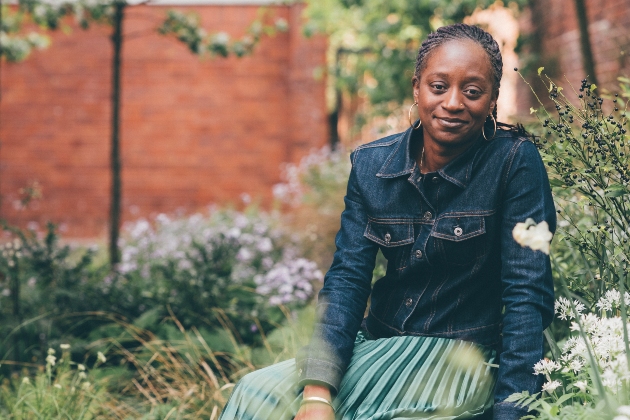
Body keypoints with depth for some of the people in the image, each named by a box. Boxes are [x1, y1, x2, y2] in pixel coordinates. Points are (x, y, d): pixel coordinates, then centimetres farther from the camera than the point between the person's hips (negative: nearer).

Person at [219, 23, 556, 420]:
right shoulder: (371, 164, 0)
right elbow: (347, 275, -6)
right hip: (376, 343, 4)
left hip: (462, 356, -4)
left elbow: (527, 293, -14)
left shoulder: (516, 162, -12)